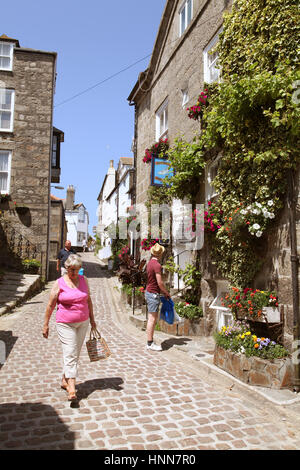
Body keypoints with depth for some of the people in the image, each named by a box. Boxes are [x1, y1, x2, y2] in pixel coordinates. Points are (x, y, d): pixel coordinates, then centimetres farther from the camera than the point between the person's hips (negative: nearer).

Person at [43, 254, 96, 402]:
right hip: (65, 324, -4)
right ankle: (72, 388, -7)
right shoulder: (59, 283, -8)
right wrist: (45, 325, -1)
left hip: (82, 323, 4)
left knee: (75, 353, 12)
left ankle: (65, 380, 30)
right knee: (70, 354, -9)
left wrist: (92, 318, 14)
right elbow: (50, 305, -3)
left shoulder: (83, 280, 3)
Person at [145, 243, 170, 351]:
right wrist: (166, 292, -3)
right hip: (153, 294, -10)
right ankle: (150, 343, 2)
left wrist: (162, 291, 19)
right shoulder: (157, 265, -18)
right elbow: (160, 283, -19)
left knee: (154, 318, 15)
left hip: (149, 292, 10)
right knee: (152, 319, -4)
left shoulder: (150, 263, 12)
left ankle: (150, 342, 21)